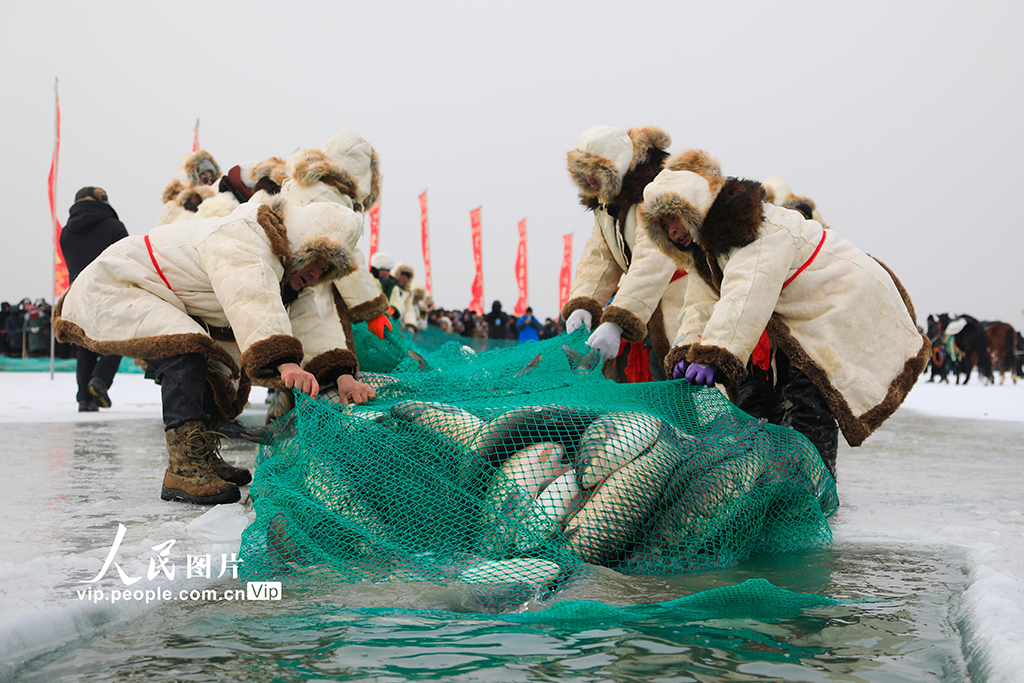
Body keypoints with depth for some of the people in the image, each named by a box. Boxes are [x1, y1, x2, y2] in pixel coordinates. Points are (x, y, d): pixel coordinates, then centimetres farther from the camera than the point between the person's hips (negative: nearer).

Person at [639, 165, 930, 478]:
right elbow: (701, 307, -2)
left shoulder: (757, 229, -25)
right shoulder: (707, 254, 8)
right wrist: (685, 352, -21)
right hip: (803, 319, 10)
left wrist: (714, 357, -45)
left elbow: (746, 300, -36)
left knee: (808, 397, -19)